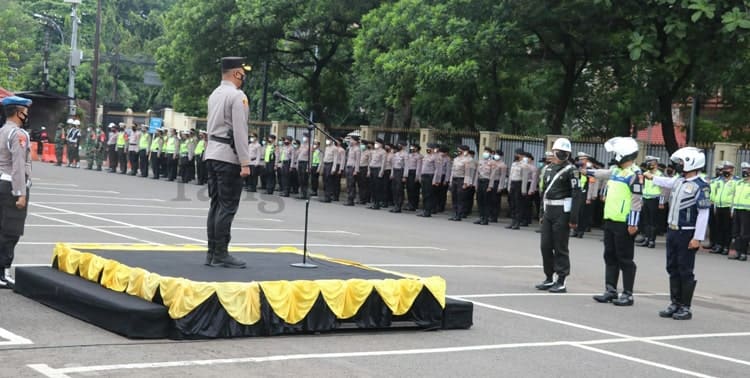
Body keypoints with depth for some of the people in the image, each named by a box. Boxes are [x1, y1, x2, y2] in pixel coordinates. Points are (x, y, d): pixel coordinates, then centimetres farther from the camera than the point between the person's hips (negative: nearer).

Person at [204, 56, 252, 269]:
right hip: (229, 156, -9)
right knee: (228, 207, -6)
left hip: (212, 154, 9)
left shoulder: (214, 95, 15)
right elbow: (240, 131, -17)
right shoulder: (237, 96, -12)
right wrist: (245, 162, -16)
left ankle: (212, 253, 13)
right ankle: (221, 254, -6)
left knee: (216, 204, 11)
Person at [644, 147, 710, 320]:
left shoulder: (701, 186, -14)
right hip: (672, 230, 7)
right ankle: (675, 304, 20)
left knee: (685, 271, 0)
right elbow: (666, 182, 33)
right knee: (673, 269, 11)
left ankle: (686, 308, 7)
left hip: (687, 234, -7)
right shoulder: (678, 181, 9)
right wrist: (652, 177, 48)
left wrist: (698, 238, -19)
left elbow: (703, 214, -16)